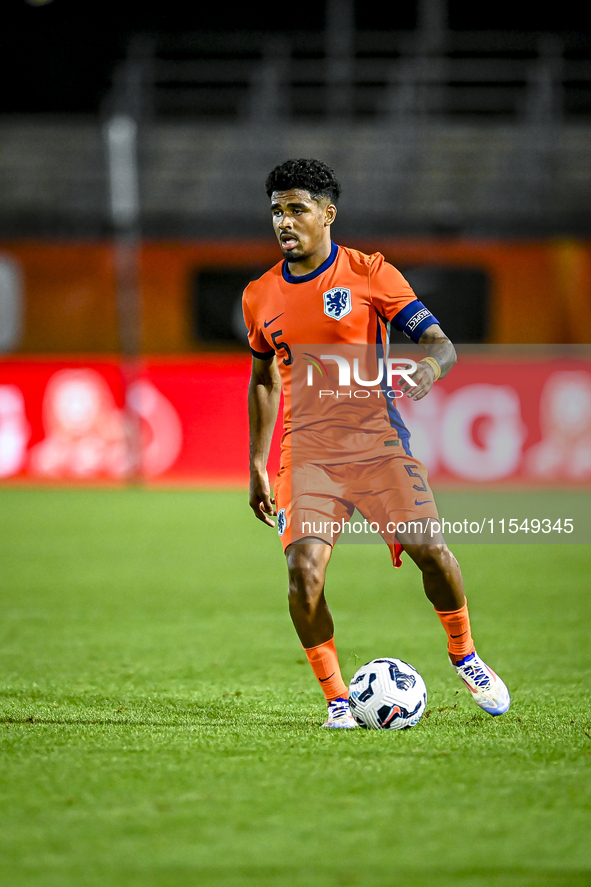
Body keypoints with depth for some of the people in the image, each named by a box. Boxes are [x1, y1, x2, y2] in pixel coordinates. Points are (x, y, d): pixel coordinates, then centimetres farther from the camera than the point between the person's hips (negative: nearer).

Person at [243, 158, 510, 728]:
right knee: (304, 571, -18)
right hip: (307, 452, 2)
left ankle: (464, 657, 16)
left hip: (377, 440, -2)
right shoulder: (260, 297, 9)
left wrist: (427, 370, -28)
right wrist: (257, 464, 18)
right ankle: (336, 699, -2)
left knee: (429, 550, -13)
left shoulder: (369, 274, -1)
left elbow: (439, 343, -4)